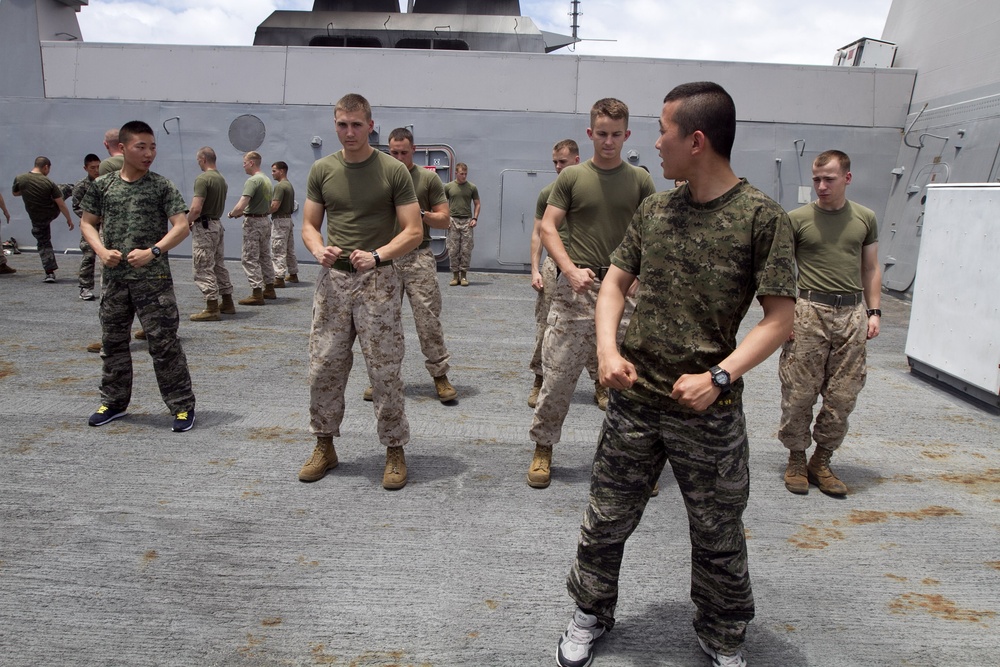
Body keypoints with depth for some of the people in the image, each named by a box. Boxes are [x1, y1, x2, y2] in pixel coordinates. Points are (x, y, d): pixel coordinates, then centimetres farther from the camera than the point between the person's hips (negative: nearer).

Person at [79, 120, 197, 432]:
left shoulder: (162, 186, -4)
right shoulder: (102, 185, 5)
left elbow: (181, 226, -9)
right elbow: (88, 223, 13)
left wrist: (153, 251, -19)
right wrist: (101, 251, -5)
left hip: (153, 279, -4)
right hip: (114, 278, 4)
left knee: (164, 343, -3)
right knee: (113, 341, 14)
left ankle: (182, 405, 7)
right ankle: (114, 401, 30)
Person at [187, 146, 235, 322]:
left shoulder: (202, 179, -16)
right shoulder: (222, 179, 11)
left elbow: (196, 209, -22)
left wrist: (187, 222, -4)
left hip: (204, 227, -9)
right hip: (218, 224, 9)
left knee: (203, 268, -4)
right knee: (219, 265, 16)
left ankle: (212, 309, -4)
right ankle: (227, 303, 22)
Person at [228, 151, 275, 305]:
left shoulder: (252, 181, -17)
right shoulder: (267, 180, 12)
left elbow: (241, 205, -25)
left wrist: (232, 214, -5)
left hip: (253, 222, -9)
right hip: (265, 220, 9)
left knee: (250, 258, -4)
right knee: (265, 256, 16)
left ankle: (257, 294, -5)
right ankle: (269, 289, 22)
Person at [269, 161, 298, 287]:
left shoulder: (280, 186, -16)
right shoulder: (289, 185, 14)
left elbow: (274, 206, -23)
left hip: (280, 220, -10)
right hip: (288, 219, 10)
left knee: (278, 251, -7)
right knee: (289, 249, 16)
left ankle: (279, 278, -6)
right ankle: (293, 274, 24)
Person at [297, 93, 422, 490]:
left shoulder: (393, 171, -2)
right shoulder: (322, 170, 8)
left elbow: (413, 231, -5)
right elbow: (309, 225, 12)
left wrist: (377, 255, -20)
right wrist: (318, 249, -10)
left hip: (377, 281, -3)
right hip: (332, 279, 4)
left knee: (384, 371, 0)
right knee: (323, 368, 6)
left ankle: (394, 450, 15)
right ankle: (324, 447, 23)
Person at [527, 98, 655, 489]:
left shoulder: (640, 180, 9)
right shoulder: (571, 178, 6)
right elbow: (547, 228, 2)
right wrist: (571, 270, -12)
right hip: (577, 289, -1)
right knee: (557, 374, 1)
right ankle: (542, 448, 17)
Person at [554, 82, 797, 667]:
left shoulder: (761, 216, -10)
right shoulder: (655, 209, 4)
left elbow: (781, 317, -10)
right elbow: (616, 281, 10)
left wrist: (719, 376, -22)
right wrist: (608, 347, -8)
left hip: (709, 410, -3)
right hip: (634, 398, 4)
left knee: (718, 536, 14)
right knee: (607, 519, 14)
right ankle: (592, 615, 38)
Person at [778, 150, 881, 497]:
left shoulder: (865, 218, 11)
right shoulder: (797, 219, 1)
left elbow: (871, 269, 17)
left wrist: (874, 311, 8)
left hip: (852, 313, 3)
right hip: (810, 312, -3)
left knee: (842, 397, 6)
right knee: (799, 394, 0)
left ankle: (821, 461, 22)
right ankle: (796, 459, 18)